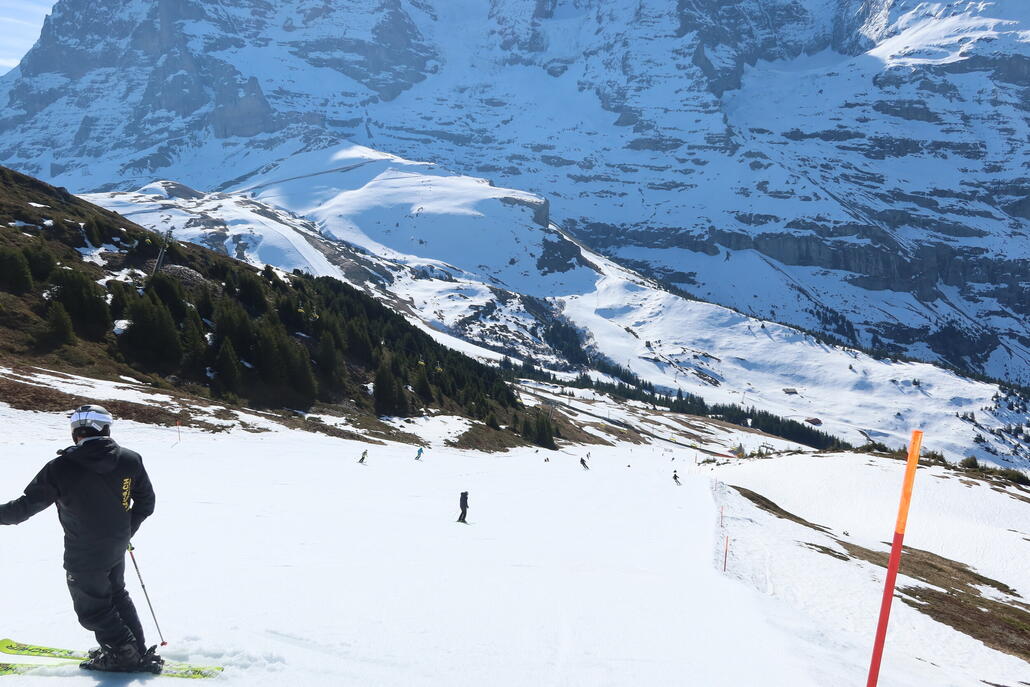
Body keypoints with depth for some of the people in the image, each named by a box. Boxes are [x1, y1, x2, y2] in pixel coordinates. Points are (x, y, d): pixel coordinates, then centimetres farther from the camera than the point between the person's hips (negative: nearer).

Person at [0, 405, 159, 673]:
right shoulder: (130, 460, -9)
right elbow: (145, 503, 2)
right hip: (117, 549, 5)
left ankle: (126, 654, 21)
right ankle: (138, 651, 31)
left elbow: (26, 506, -15)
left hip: (83, 557, -5)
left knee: (92, 608, 15)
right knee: (116, 595, 26)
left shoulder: (61, 468, -22)